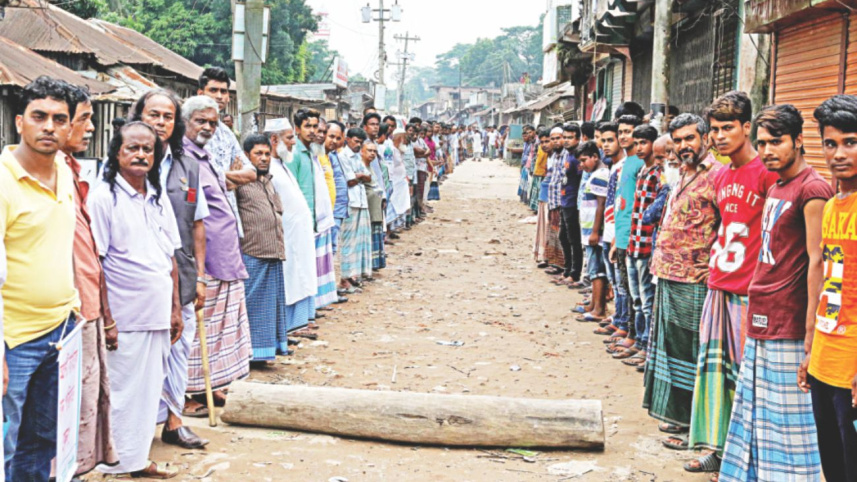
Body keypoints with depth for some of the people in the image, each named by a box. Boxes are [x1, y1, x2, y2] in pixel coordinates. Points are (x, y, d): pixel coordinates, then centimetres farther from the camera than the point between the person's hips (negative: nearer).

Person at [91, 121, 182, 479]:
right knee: (121, 392, 2)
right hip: (125, 316, -6)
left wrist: (175, 308, 12)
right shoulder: (103, 197, -8)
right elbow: (93, 263, -11)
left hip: (158, 314, 6)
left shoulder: (159, 199, 11)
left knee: (149, 388, 13)